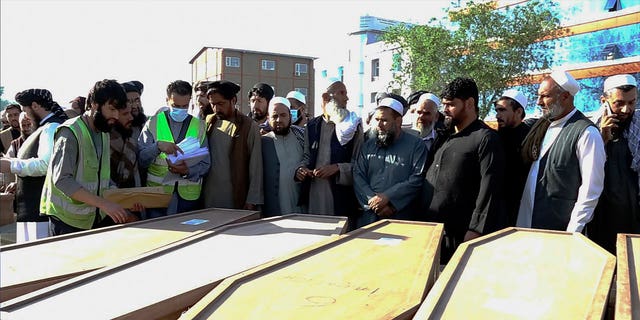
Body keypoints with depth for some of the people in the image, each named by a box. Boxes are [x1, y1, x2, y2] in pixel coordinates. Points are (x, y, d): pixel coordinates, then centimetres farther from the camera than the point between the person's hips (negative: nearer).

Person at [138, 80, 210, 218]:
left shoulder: (199, 126, 7)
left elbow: (205, 164, 4)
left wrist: (188, 171, -16)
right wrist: (158, 146, -25)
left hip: (189, 196, 1)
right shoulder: (153, 124, 3)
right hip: (157, 193, -1)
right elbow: (141, 160, -6)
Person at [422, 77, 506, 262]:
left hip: (462, 235, -7)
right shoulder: (444, 138, 16)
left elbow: (489, 190, -15)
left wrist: (475, 230, -20)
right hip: (432, 231, 7)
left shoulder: (486, 139, -8)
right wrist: (425, 222, 12)